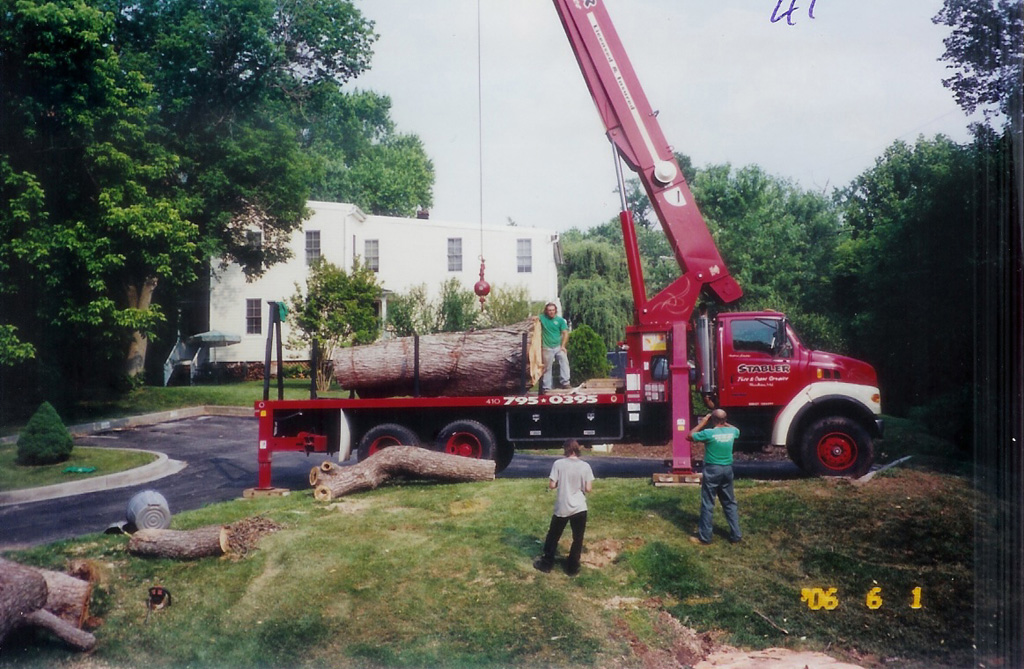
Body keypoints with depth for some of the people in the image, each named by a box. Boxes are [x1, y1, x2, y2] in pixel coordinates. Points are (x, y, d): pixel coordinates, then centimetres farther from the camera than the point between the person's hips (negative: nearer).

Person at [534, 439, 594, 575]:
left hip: (561, 508, 0)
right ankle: (572, 568, 20)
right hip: (579, 508, 0)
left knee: (553, 536, 17)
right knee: (577, 539, 14)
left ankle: (546, 564, 26)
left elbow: (551, 485, -8)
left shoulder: (558, 464, -9)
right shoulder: (585, 466, -6)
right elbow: (588, 489, -6)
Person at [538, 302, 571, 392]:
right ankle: (546, 387, 11)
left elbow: (565, 333, -2)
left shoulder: (560, 320, -1)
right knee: (547, 368, 4)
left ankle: (565, 382, -16)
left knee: (564, 361, -18)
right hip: (547, 348, 0)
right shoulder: (542, 318, 1)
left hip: (558, 346, 0)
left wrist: (563, 346, -11)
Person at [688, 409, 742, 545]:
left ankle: (705, 536, 9)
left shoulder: (708, 433, -17)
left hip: (712, 470, -5)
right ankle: (736, 535, 19)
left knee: (707, 504, 3)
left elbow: (690, 436, -2)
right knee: (730, 503, 15)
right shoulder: (732, 432, -1)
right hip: (727, 469, 5)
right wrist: (724, 423, 20)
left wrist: (703, 422, 1)